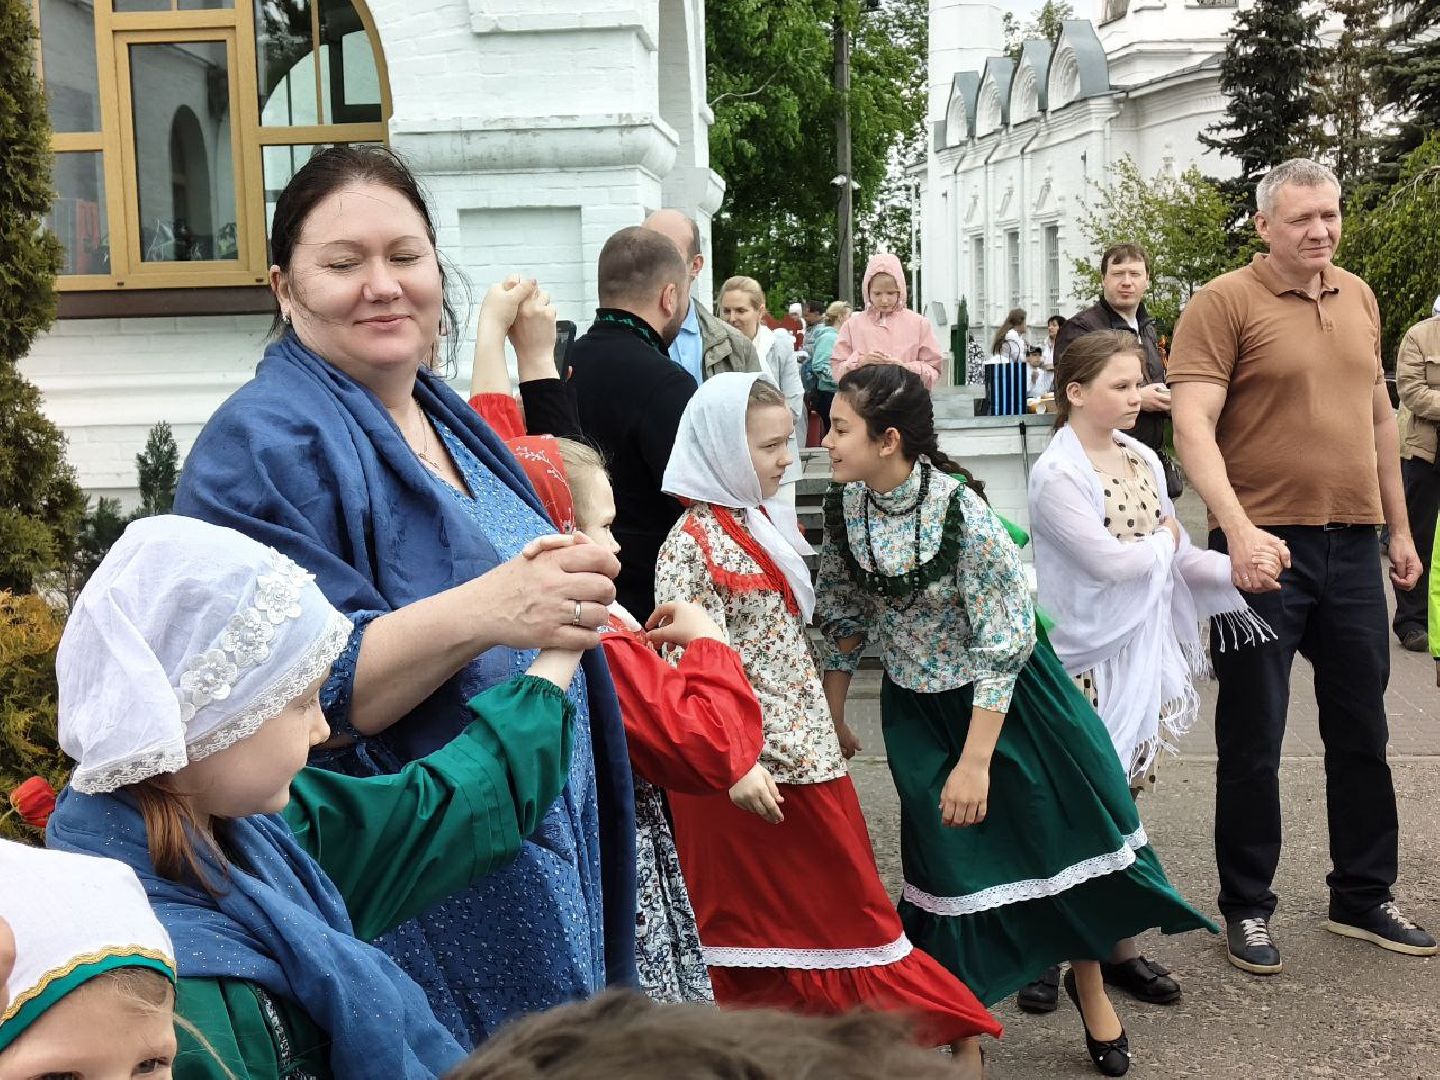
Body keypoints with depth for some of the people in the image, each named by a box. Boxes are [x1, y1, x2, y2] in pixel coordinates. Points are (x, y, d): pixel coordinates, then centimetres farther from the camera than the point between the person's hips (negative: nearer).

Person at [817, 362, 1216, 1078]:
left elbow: (1004, 645, -21)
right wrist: (831, 719, 9)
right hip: (918, 709, 3)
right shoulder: (843, 506, -11)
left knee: (1061, 829, 8)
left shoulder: (961, 512, -27)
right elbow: (843, 616, 5)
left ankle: (1090, 988, 35)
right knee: (950, 859, 4)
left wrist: (975, 761, -19)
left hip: (1003, 697, -3)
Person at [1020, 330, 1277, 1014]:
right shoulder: (1056, 475, -14)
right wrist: (1165, 541, -3)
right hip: (1085, 660, -6)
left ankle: (1118, 945, 23)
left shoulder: (1143, 460, 8)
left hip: (1143, 654, 6)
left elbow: (1175, 559, 10)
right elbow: (1107, 560, -21)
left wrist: (1236, 568, -6)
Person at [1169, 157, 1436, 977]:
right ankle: (1247, 907, 19)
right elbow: (1193, 425, -16)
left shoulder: (1359, 299, 12)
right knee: (1253, 740, 5)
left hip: (1353, 544, 6)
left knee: (1361, 730, 15)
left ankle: (1365, 896, 30)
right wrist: (1239, 529, -27)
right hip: (1265, 548, -6)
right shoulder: (1225, 303, -8)